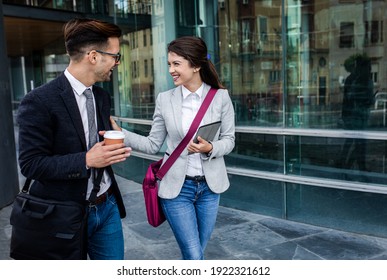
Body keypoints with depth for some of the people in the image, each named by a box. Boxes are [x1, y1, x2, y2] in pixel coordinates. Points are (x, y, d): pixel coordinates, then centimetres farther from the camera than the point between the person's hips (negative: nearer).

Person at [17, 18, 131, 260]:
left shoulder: (102, 97, 5)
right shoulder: (39, 101, -17)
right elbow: (30, 164, -17)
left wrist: (114, 148, -6)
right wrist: (86, 160, -26)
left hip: (107, 206, 6)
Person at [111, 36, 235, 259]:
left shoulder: (220, 97, -4)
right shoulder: (165, 99, -3)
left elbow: (229, 140, 1)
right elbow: (153, 144, 1)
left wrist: (210, 148, -20)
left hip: (210, 186, 2)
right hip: (177, 187, -1)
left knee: (196, 253, 16)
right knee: (194, 258, -1)